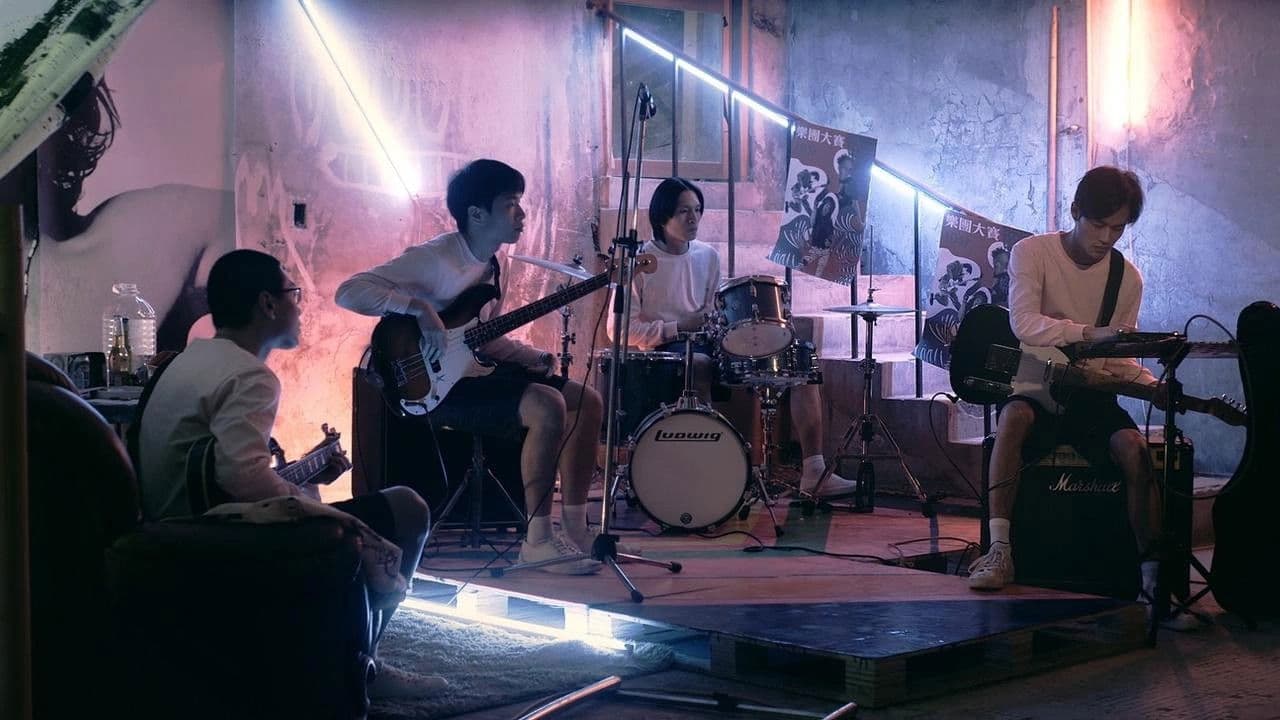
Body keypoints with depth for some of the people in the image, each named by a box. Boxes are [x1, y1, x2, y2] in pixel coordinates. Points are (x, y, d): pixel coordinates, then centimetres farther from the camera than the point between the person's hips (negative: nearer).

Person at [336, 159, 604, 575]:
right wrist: (420, 308, -33)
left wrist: (534, 357, 5)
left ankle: (575, 528, 7)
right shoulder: (434, 259, -17)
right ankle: (538, 540, -19)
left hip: (473, 370, 10)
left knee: (586, 401, 3)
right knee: (546, 405, -28)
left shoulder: (490, 264, 12)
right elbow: (350, 291, -25)